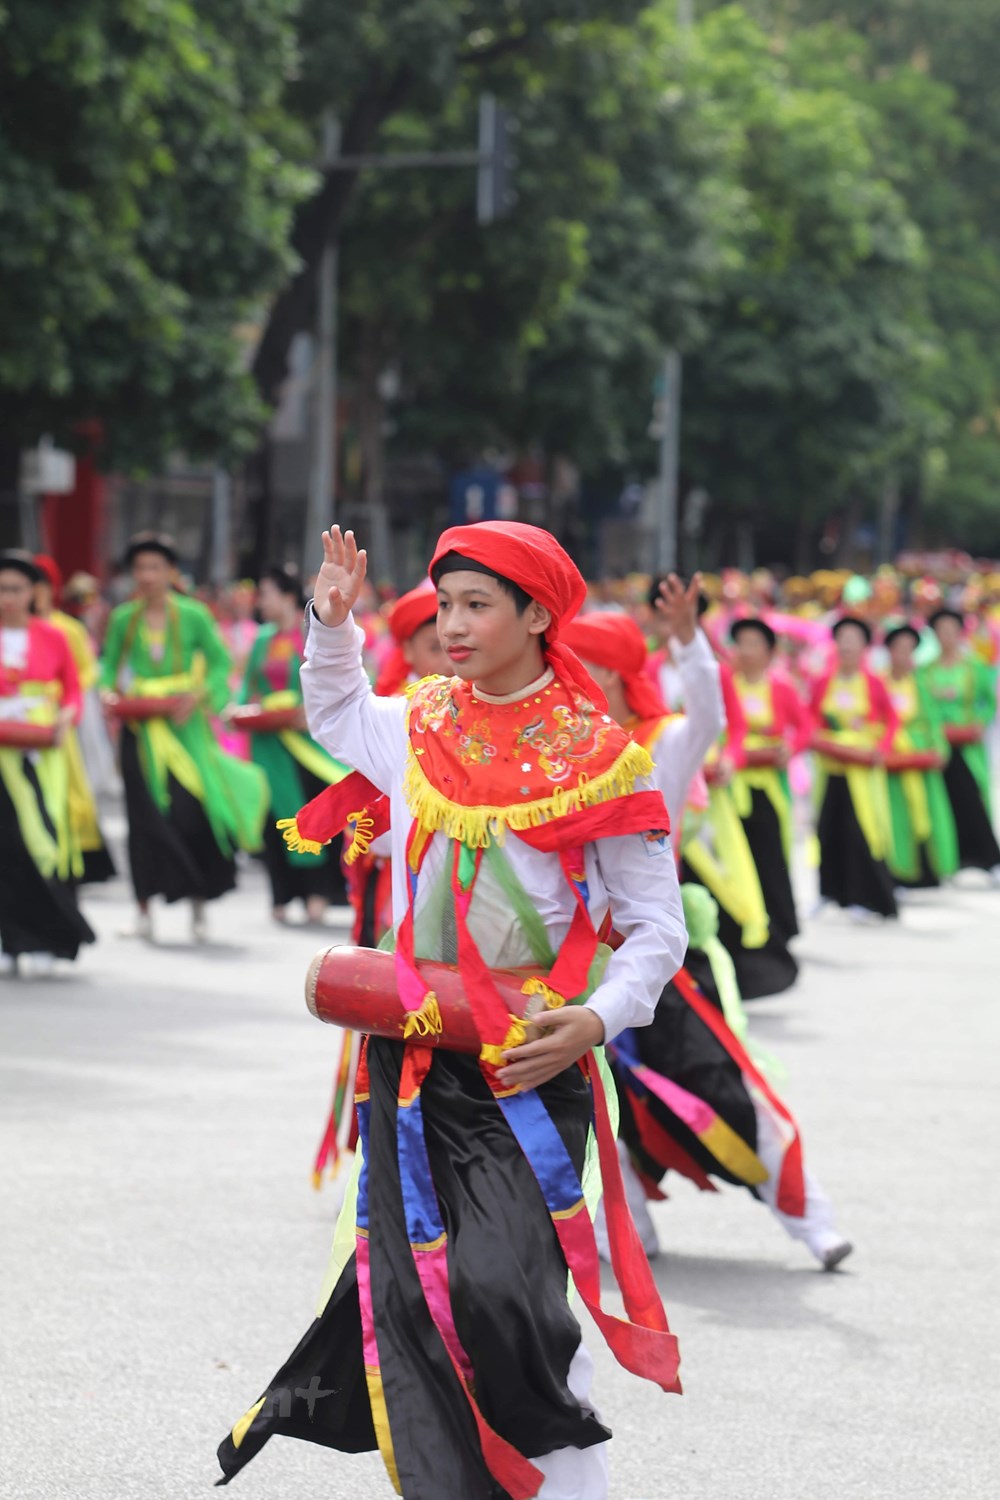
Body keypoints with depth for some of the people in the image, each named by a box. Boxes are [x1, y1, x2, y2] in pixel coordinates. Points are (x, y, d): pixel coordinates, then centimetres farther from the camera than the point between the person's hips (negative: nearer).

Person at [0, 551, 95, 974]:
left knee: (43, 838, -7)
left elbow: (73, 687, 12)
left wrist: (65, 718, -6)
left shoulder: (52, 637, 5)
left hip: (43, 752, 0)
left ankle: (43, 941, -1)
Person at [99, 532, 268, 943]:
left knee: (190, 810, -6)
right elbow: (109, 664, 12)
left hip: (185, 724, -2)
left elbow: (220, 663, 2)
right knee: (145, 812, -2)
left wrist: (199, 695, -13)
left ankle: (199, 907, 7)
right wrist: (108, 690, -8)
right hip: (140, 728, 2)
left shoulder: (193, 615, 0)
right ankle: (144, 905, 5)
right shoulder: (123, 619, 5)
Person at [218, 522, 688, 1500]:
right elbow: (334, 714, 33)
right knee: (409, 1290, 1)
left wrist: (595, 1022, -16)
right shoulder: (413, 728, 8)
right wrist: (332, 623, 15)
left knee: (503, 1285, -17)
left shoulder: (597, 756, -5)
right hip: (413, 1049, 4)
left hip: (529, 1061, -4)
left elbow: (654, 927, -1)